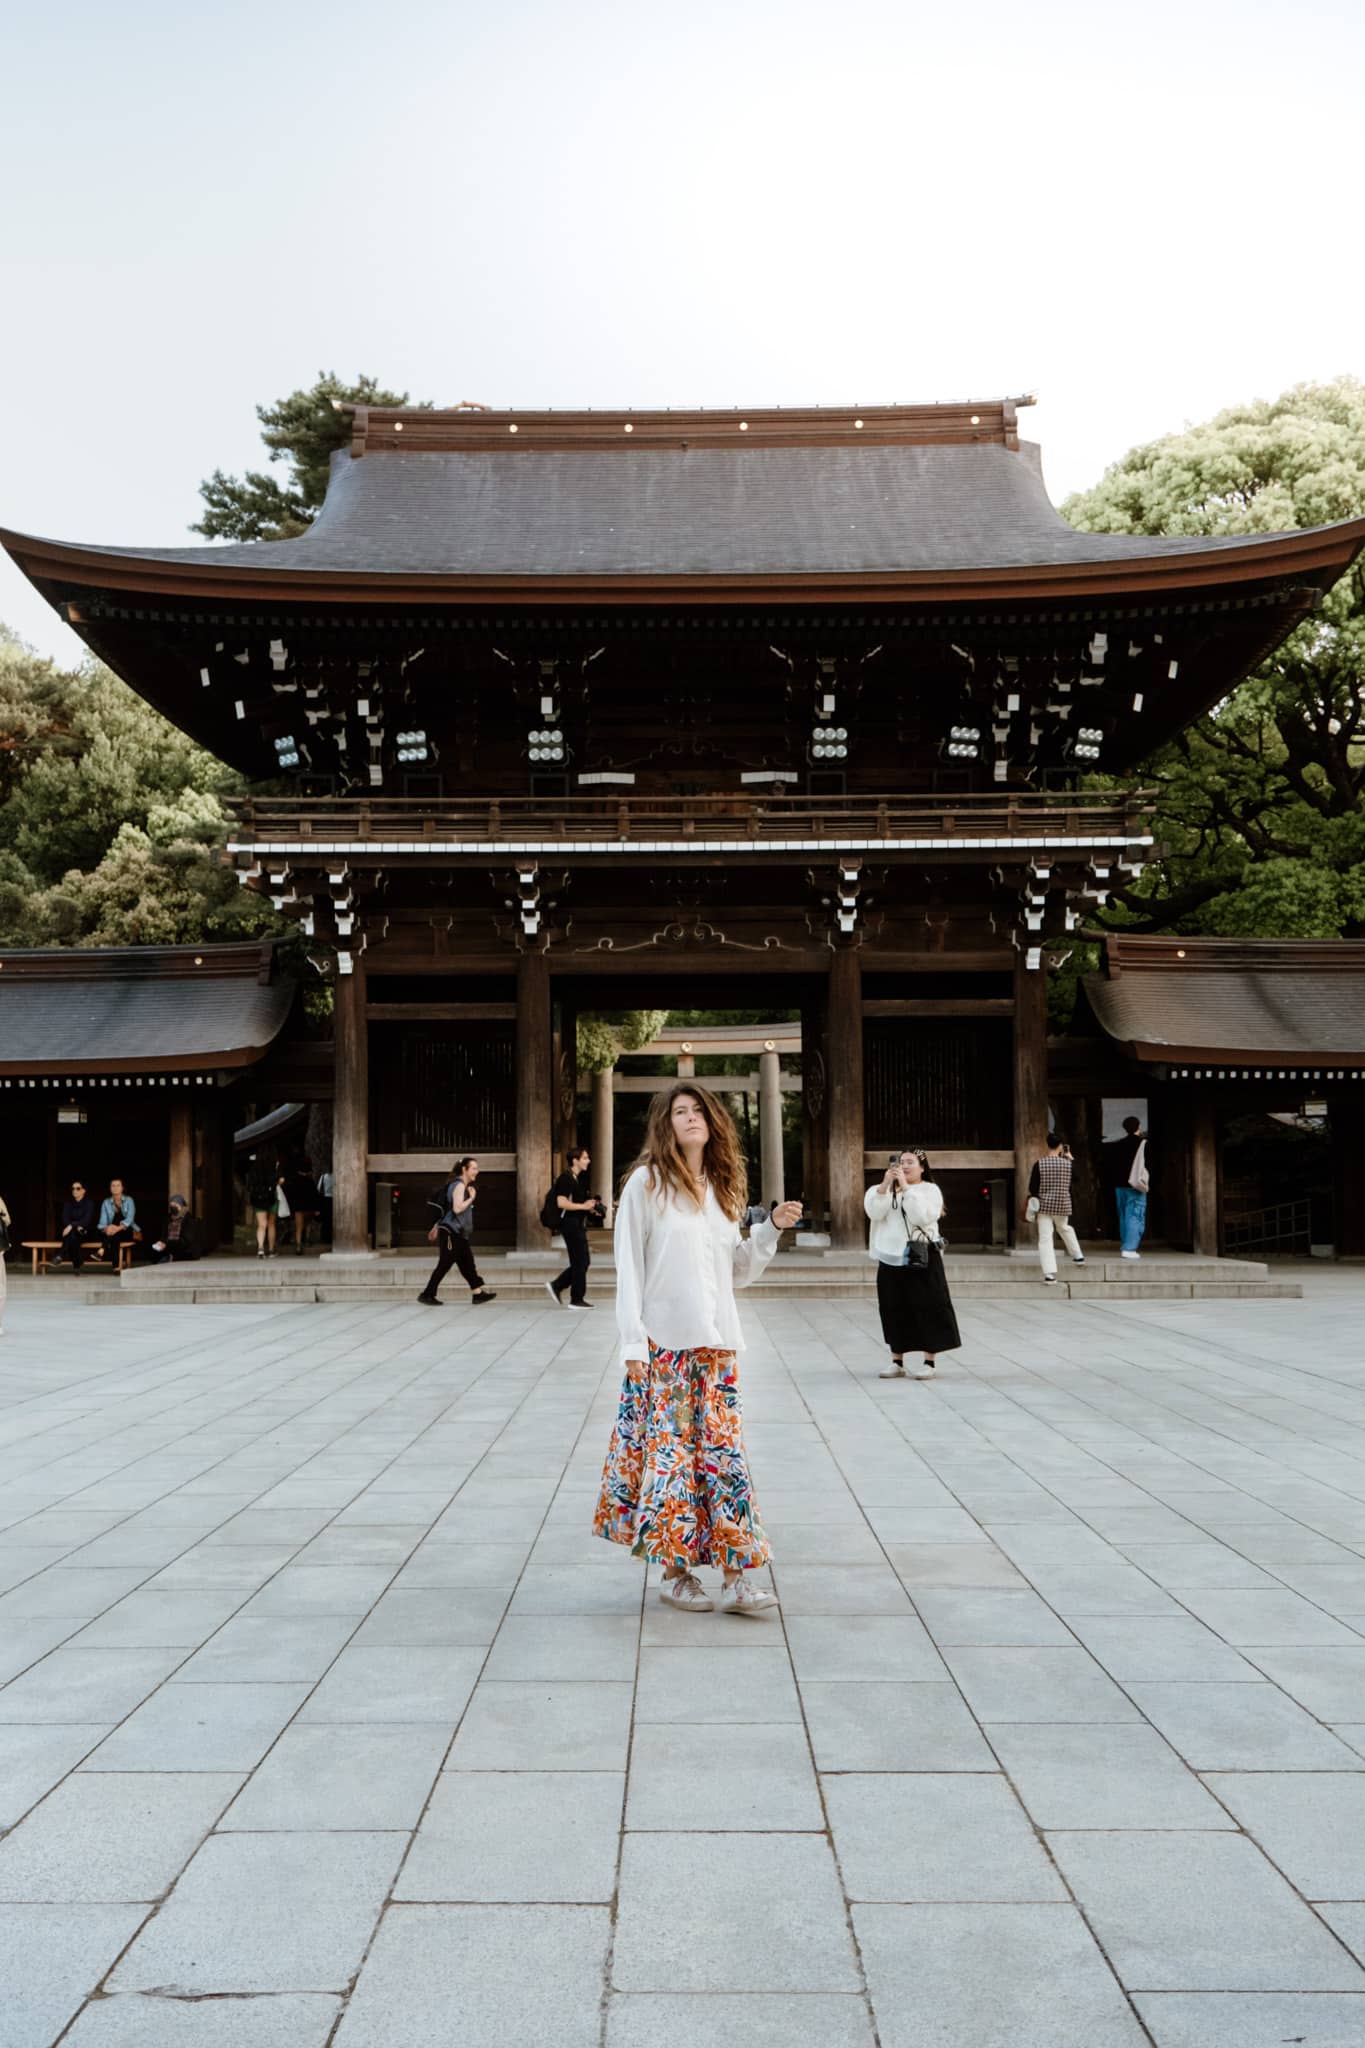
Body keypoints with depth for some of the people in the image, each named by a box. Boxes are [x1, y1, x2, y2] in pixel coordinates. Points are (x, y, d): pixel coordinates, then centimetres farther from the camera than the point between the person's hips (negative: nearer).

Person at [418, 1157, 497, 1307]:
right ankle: (427, 1294, 2)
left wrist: (436, 1227, 25)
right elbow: (457, 1208, -25)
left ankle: (478, 1293, 8)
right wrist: (471, 1198, -14)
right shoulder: (459, 1185, -13)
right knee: (444, 1264, -4)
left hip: (458, 1233, 10)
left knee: (467, 1264, 7)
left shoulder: (462, 1185, 18)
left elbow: (446, 1208, 22)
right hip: (451, 1233, -10)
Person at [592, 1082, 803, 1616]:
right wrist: (633, 1341, -11)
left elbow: (739, 1272, 16)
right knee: (669, 1450, -1)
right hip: (664, 1344, -5)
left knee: (724, 1450, 1)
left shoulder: (722, 1189, 13)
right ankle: (674, 1571, 12)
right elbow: (628, 1267, -5)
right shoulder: (646, 1183, -3)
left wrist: (772, 1228, 2)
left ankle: (737, 1575, 3)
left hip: (715, 1345, 5)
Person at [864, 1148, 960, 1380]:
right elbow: (874, 1212, -6)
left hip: (922, 1258, -4)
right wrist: (885, 1184, -15)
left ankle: (929, 1363, 5)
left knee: (927, 1308, -3)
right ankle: (897, 1363, 15)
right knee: (894, 1310, 7)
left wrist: (905, 1187, -18)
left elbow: (922, 1216, -18)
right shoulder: (887, 1189, 10)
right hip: (890, 1258, 4)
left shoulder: (930, 1189, -1)